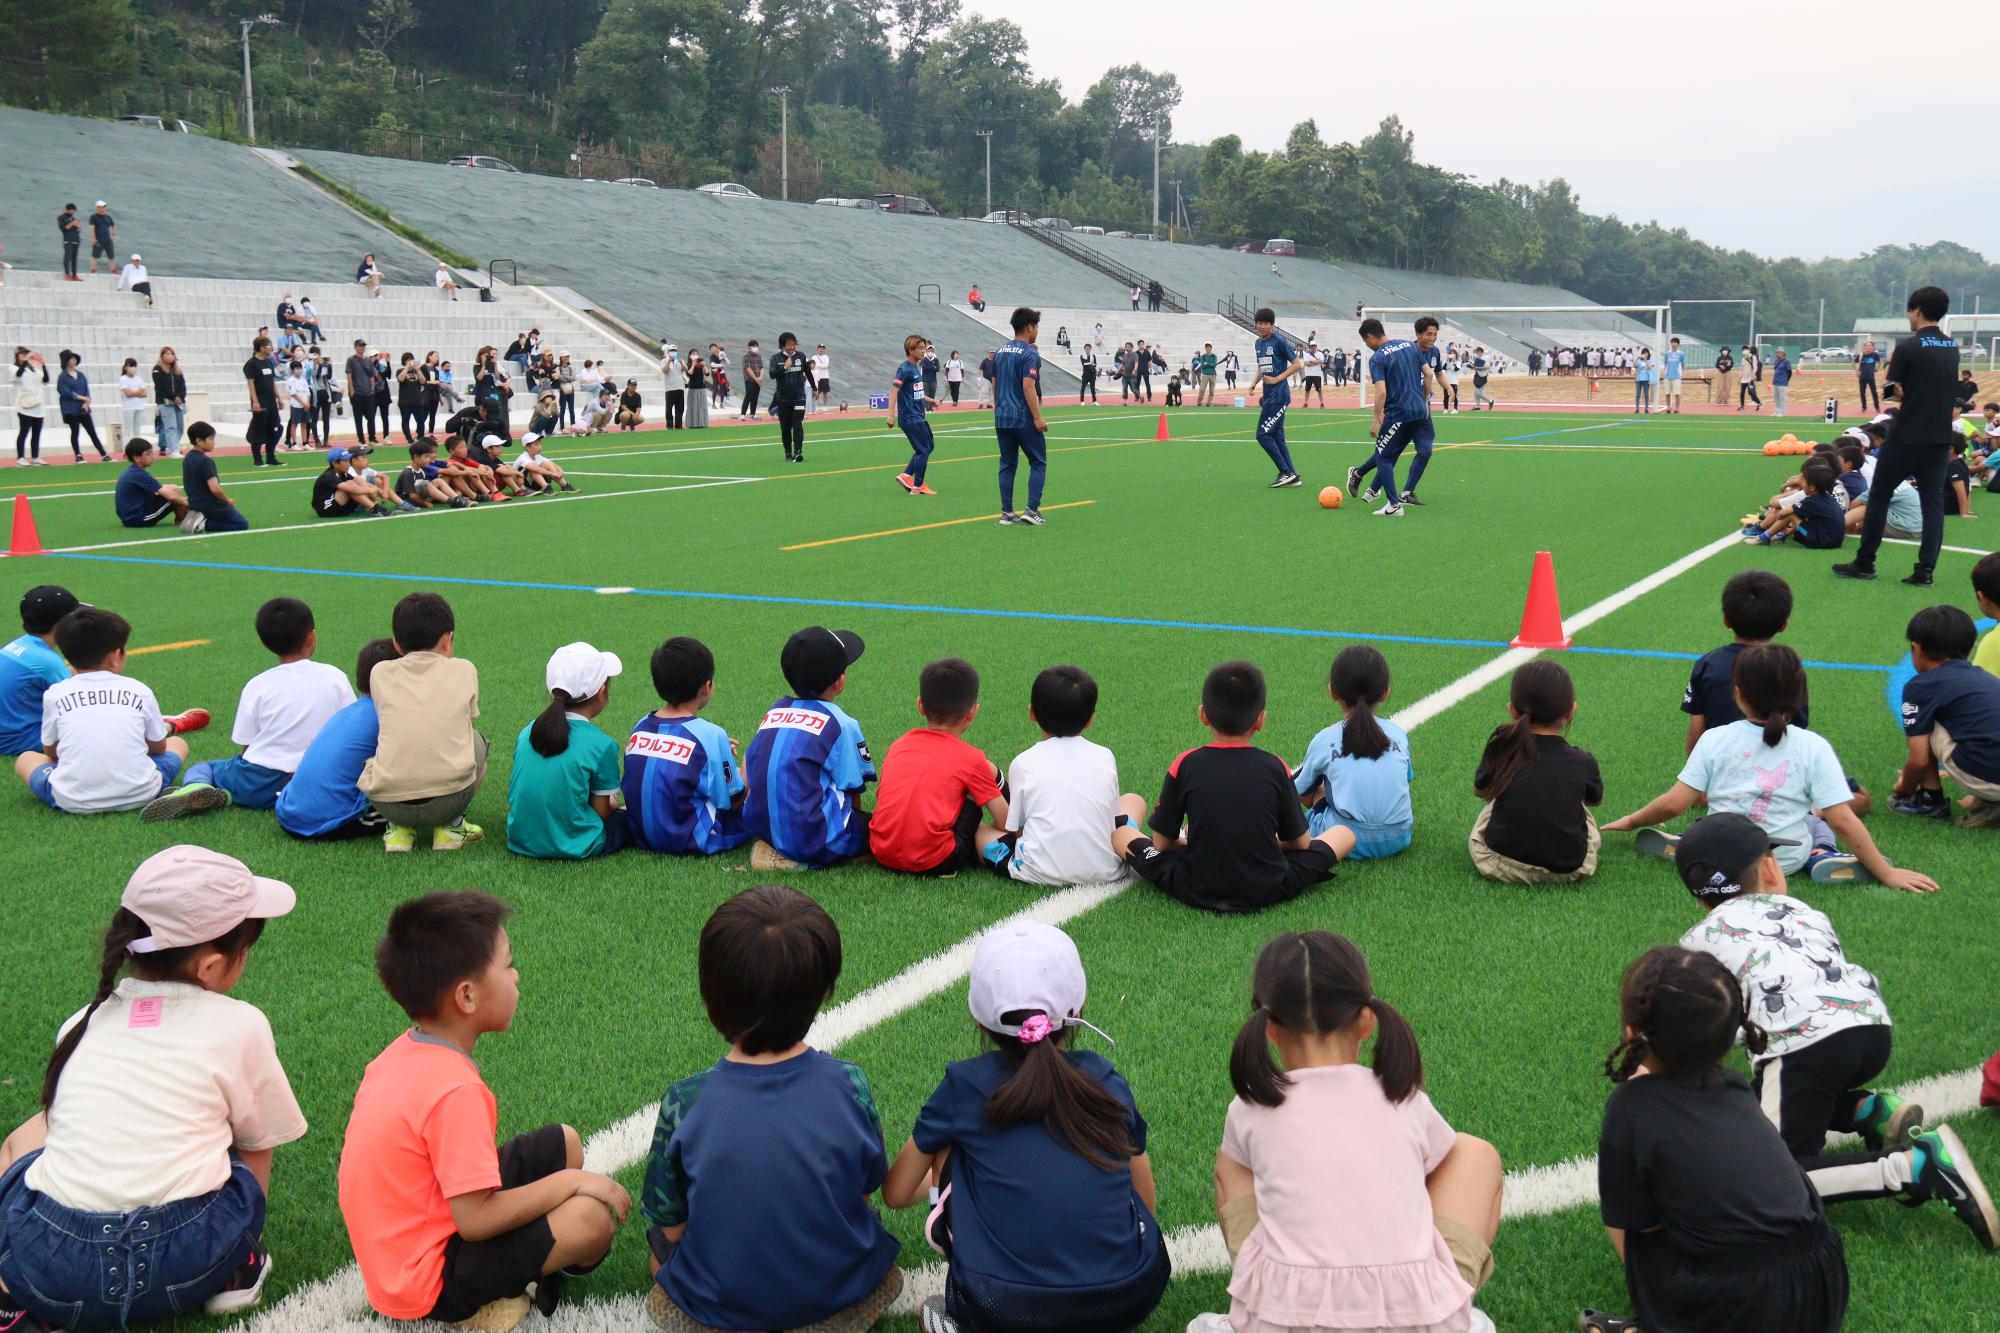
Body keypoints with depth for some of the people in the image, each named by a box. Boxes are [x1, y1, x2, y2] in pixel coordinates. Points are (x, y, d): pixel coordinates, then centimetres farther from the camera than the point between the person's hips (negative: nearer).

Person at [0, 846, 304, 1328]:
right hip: (182, 1268, -2)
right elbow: (260, 1142, 14)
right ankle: (235, 1271, 8)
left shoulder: (86, 1020, 13)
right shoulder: (239, 1026, 3)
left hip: (51, 1272, 2)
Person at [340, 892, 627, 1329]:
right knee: (593, 1217, -22)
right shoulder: (456, 1090, -29)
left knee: (564, 1143, 11)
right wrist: (569, 1182, -16)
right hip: (430, 1277, -9)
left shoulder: (405, 1051, -2)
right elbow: (477, 1219, -28)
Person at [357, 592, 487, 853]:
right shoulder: (464, 670, 11)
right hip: (450, 799, -1)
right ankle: (450, 826, 18)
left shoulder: (381, 672, 13)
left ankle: (398, 828, 14)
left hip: (387, 801, 1)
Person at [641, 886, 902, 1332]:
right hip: (841, 1292, 1)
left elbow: (670, 1226, -10)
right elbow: (867, 1187, -3)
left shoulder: (685, 1103, -23)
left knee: (659, 1233, 29)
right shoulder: (850, 1085, -20)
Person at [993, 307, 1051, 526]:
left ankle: (1006, 513, 8)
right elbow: (1028, 387, -19)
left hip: (1002, 418, 7)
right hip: (1024, 419, -7)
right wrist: (1038, 417, -17)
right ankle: (1032, 510, -4)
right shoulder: (1029, 354, -12)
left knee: (1007, 464, 10)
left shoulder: (1000, 351, 11)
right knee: (1038, 463, 3)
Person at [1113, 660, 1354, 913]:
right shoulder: (1275, 767, -5)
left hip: (1194, 890, 2)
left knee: (1130, 803, 18)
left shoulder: (1186, 764, -6)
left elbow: (1162, 843, 2)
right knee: (1344, 834, 19)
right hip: (1268, 891, -2)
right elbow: (1300, 843, 6)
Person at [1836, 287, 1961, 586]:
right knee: (1933, 502, 5)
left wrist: (1890, 368, 7)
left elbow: (1894, 392, -9)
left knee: (1879, 497, 7)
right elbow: (1950, 387, 17)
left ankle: (1864, 563, 11)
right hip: (1940, 438, 5)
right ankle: (1925, 570, 0)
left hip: (1906, 437, -5)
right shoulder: (1952, 347, 8)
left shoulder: (1908, 347, -12)